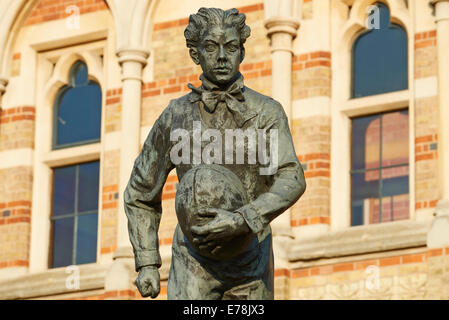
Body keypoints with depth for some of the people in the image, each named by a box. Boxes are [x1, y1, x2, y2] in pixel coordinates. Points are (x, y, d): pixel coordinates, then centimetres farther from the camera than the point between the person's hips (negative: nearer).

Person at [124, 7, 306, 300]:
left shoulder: (267, 113, -4)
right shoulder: (175, 117, 1)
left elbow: (292, 181, -19)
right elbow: (140, 194, 11)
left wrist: (241, 221, -34)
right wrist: (146, 264, 3)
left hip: (250, 261, 1)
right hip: (195, 261, 0)